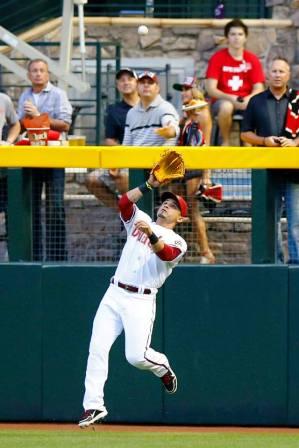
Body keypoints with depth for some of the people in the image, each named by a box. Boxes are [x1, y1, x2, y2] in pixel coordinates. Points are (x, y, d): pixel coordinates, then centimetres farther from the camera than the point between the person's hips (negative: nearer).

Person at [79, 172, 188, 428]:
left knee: (137, 356, -14)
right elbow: (124, 202, -1)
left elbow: (165, 253, -21)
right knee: (97, 348, -8)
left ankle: (162, 367, 21)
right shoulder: (140, 221, 16)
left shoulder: (177, 242, 2)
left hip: (141, 302, -4)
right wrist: (150, 185, -10)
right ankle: (93, 406, -6)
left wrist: (151, 235, -39)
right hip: (114, 294, 4)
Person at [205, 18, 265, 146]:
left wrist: (248, 99, -22)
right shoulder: (218, 58, -4)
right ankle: (225, 142, -15)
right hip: (223, 101, -2)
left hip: (246, 102, 2)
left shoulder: (252, 59, 4)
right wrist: (231, 98, -25)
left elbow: (258, 89, 0)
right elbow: (211, 89, -10)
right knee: (226, 106, -38)